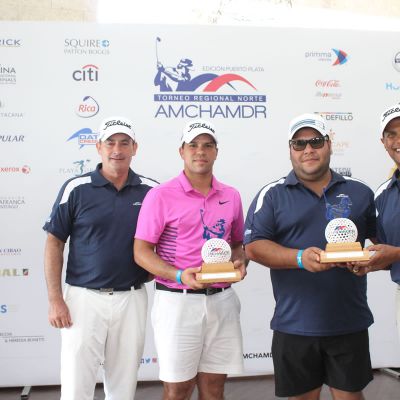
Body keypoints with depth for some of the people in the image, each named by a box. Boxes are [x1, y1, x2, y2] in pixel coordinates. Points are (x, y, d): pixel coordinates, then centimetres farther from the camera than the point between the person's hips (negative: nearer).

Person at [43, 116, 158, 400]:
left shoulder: (152, 191, 2)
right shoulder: (76, 189, -3)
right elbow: (54, 243, -2)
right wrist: (55, 299, -7)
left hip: (132, 299, 2)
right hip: (84, 298, -2)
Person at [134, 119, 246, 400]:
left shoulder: (232, 196, 9)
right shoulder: (161, 195, -6)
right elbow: (141, 252, -7)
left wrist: (240, 262, -2)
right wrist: (180, 276, -21)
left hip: (221, 301, 4)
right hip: (178, 301, -4)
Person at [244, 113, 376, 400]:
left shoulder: (360, 192, 9)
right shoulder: (272, 195, 2)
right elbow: (253, 247, -6)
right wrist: (300, 258, -21)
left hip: (351, 323, 1)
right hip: (295, 324, -1)